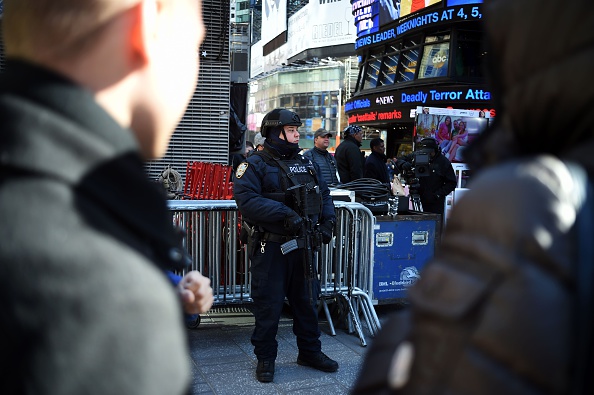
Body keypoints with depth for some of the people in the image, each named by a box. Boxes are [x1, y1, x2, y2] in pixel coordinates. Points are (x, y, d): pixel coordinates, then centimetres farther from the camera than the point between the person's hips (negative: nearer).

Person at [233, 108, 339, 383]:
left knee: (307, 299, 16)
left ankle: (310, 351, 33)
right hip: (270, 247, -6)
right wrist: (285, 214, -27)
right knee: (268, 304, 4)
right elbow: (246, 199, -22)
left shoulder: (307, 164, 13)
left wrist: (327, 222, 2)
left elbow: (324, 194, 18)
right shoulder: (256, 165, -8)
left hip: (303, 245, 6)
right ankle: (265, 358, 21)